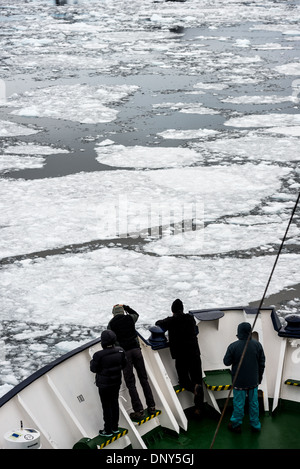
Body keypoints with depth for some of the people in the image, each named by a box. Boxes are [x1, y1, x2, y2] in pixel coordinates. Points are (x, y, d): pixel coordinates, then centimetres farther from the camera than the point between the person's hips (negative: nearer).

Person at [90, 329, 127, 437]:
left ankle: (108, 430, 19)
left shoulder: (99, 355, -28)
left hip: (104, 384, -5)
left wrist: (92, 361, 6)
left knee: (106, 406, 8)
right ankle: (115, 427, 34)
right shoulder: (120, 351, -13)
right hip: (116, 382, 5)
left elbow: (93, 369, -13)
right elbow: (123, 364, 2)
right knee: (115, 403, 20)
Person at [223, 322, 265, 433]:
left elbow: (226, 362, -10)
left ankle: (236, 425, 23)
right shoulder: (257, 345, -7)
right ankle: (255, 425, 26)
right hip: (253, 381, 3)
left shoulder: (233, 346, -19)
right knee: (254, 402, 15)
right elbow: (262, 363, 2)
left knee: (238, 403, 9)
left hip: (239, 381, -3)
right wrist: (260, 376, 15)